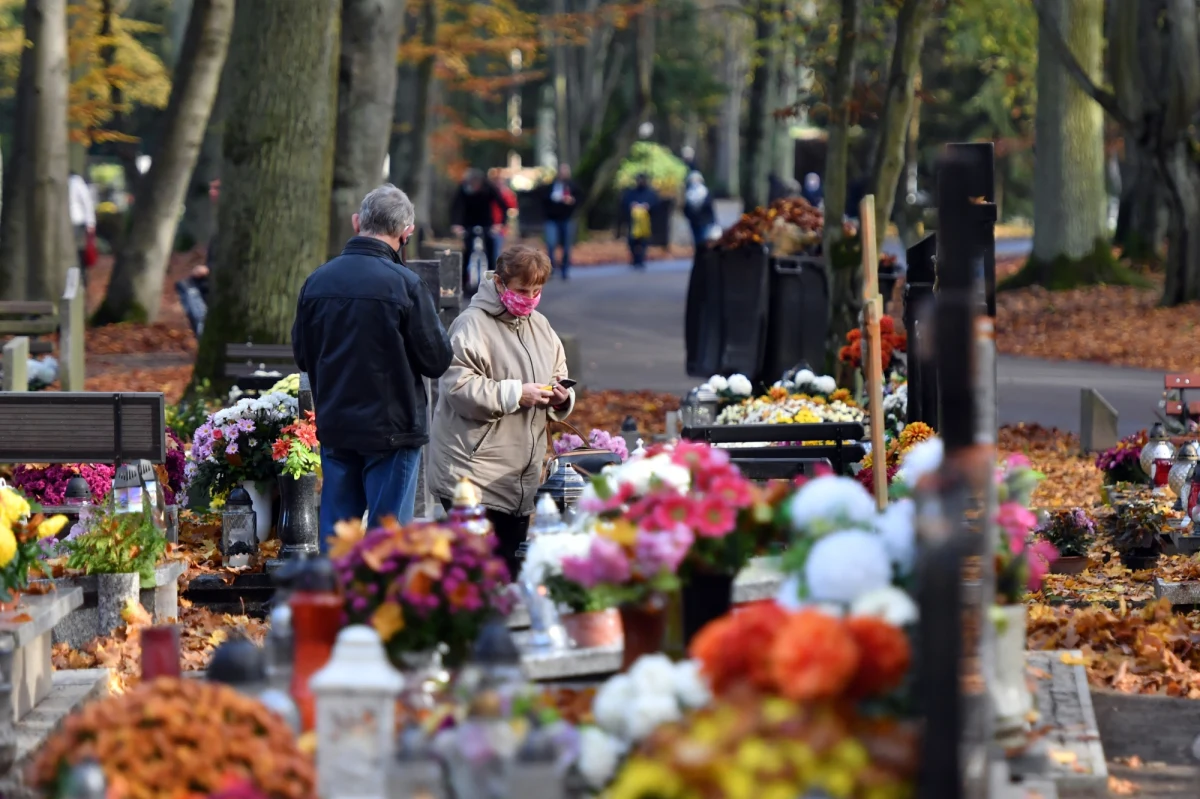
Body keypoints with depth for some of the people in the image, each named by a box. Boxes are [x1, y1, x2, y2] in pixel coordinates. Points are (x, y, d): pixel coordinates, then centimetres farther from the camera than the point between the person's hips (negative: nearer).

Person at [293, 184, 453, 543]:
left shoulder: (317, 281, 0)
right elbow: (438, 360, -9)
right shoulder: (406, 285, -16)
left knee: (335, 530, 13)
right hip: (391, 429, -5)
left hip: (334, 429, 5)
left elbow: (302, 355, 9)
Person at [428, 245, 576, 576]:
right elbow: (457, 387, -19)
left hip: (521, 479, 8)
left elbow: (559, 376, 23)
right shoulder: (472, 325, -10)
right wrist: (516, 394, -20)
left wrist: (561, 398, -1)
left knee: (512, 559, 12)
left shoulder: (540, 326, 15)